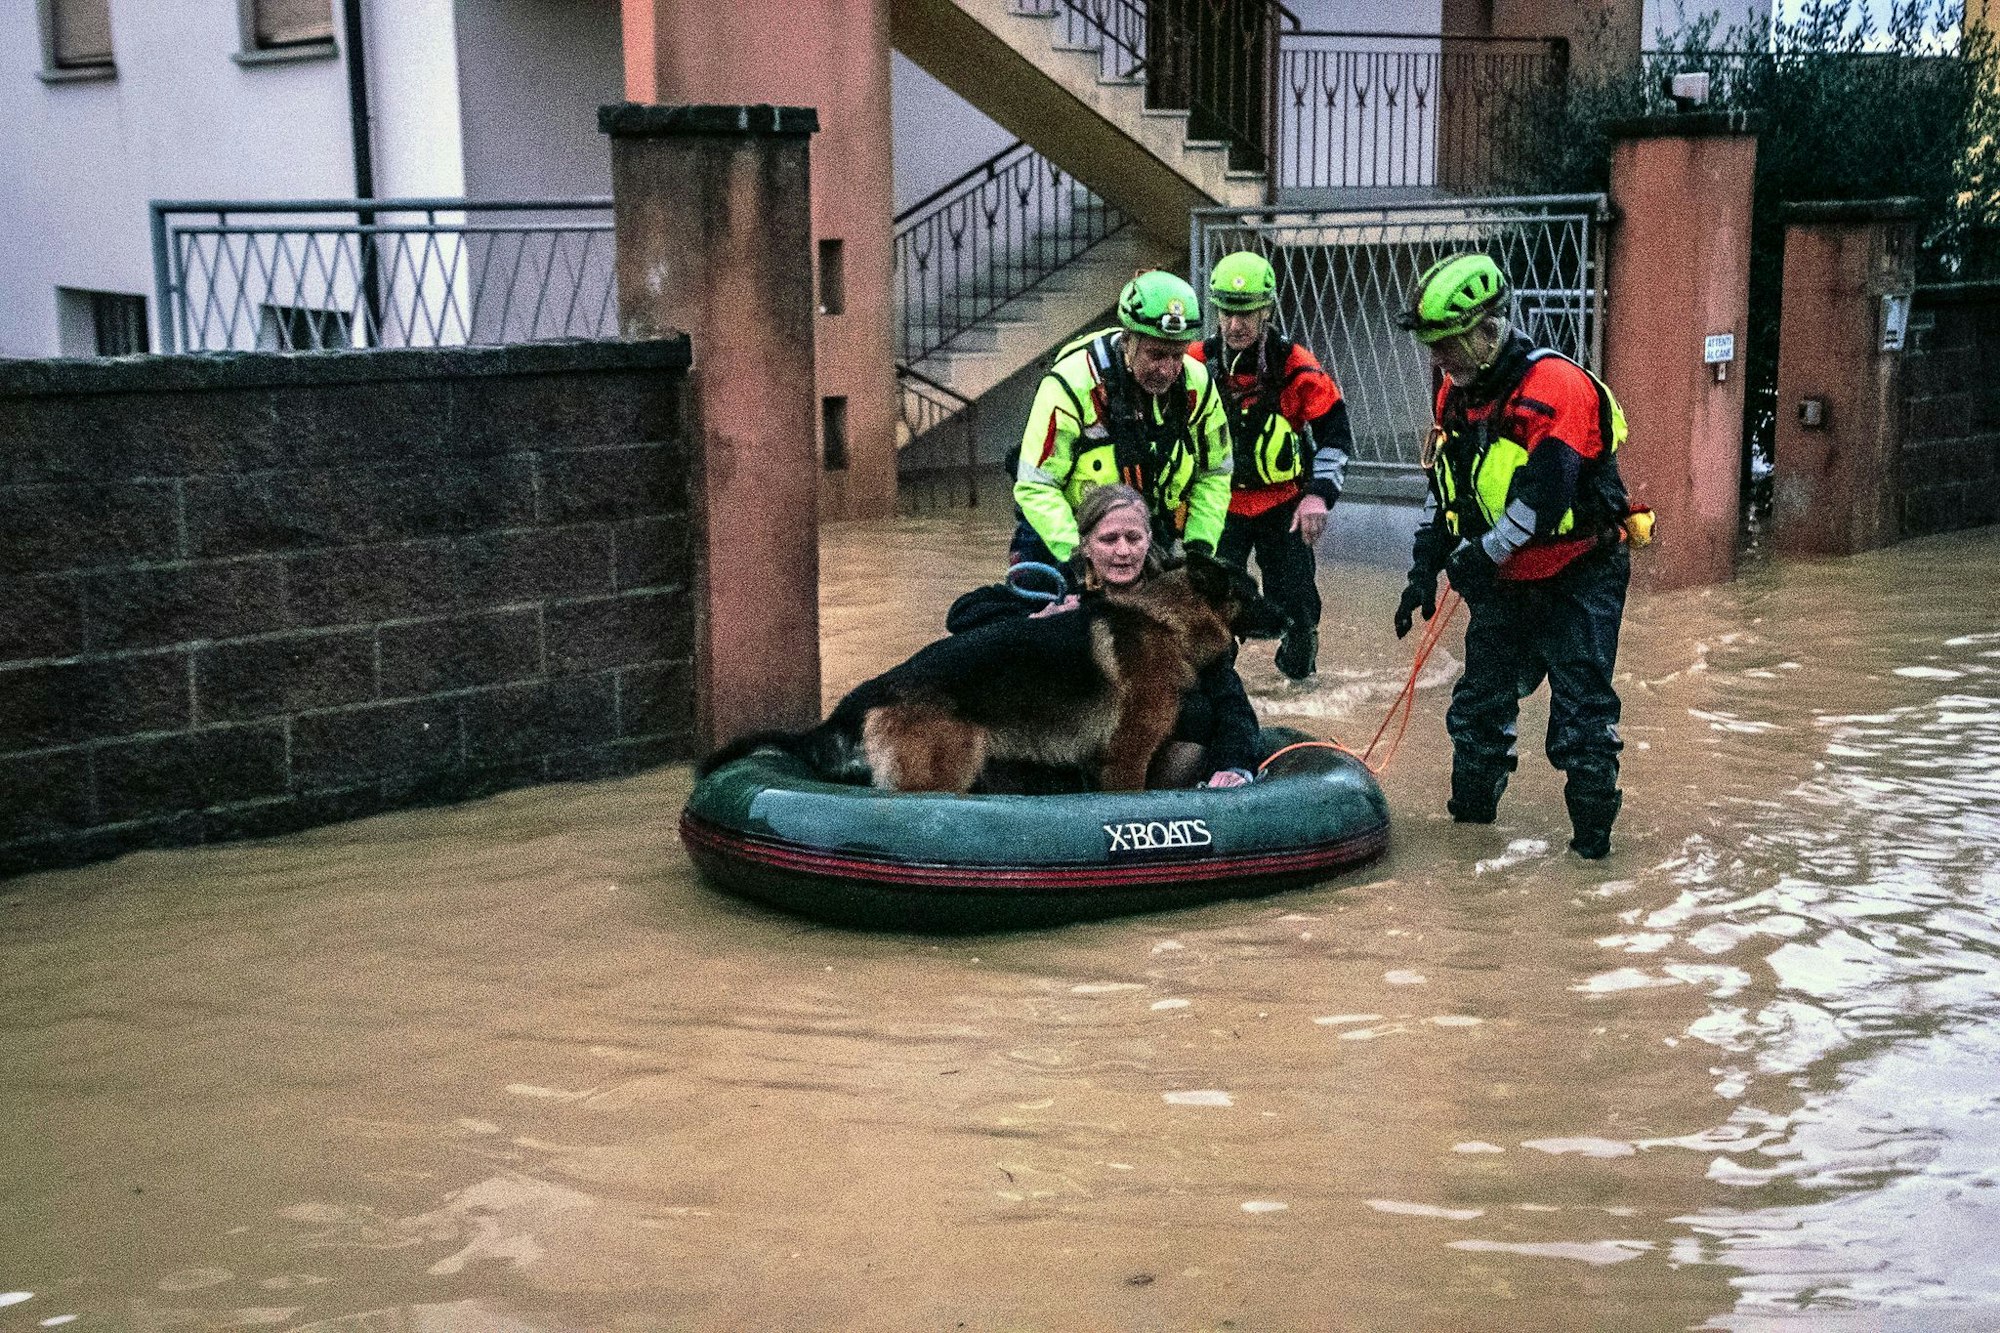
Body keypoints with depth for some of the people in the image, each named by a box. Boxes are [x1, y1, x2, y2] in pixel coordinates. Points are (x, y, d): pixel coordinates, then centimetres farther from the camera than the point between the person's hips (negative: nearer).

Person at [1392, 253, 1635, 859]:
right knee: (1481, 696, 9)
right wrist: (1425, 568, 7)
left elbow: (1543, 493, -28)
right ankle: (1471, 808, 22)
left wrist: (1484, 553, -25)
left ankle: (1592, 825, 2)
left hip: (1578, 576, -7)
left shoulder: (1555, 385, -21)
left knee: (1581, 706, -7)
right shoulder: (1456, 393, 5)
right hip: (1506, 583, 7)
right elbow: (1445, 489, 13)